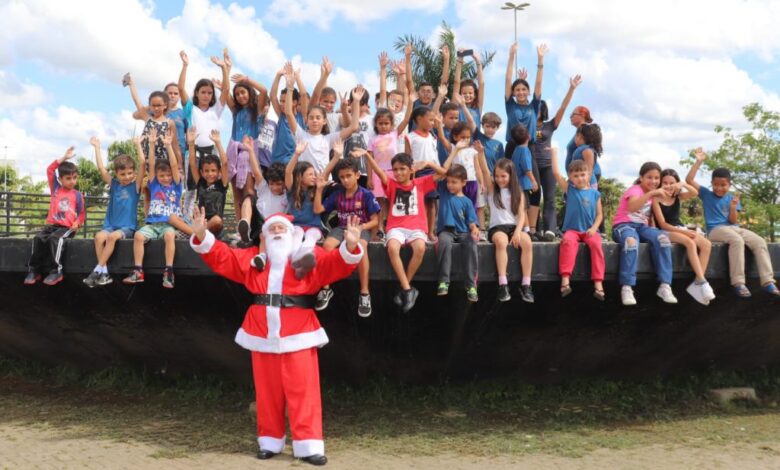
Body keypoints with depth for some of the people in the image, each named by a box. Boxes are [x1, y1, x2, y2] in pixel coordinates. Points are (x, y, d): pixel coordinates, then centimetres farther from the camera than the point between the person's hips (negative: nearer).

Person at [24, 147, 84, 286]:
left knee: (55, 239, -33)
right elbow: (50, 170, 5)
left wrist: (77, 223, -13)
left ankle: (55, 271, -31)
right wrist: (64, 158, 0)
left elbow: (81, 213, 8)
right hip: (51, 224, 3)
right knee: (38, 238, -25)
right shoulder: (55, 188, 12)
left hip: (67, 227, -3)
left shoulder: (77, 195, 6)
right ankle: (34, 270, -19)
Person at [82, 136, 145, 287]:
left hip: (128, 227, -3)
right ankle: (104, 273, -25)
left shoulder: (135, 186, 1)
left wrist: (138, 144, -7)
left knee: (112, 236, -32)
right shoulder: (113, 184, 10)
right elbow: (101, 168, 4)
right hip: (110, 225, 3)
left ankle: (97, 270, -24)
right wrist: (97, 147, 5)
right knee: (99, 237, -26)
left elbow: (142, 164, -9)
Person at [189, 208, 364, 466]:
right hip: (262, 332, 3)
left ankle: (308, 445, 0)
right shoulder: (253, 257, 14)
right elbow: (222, 257, 11)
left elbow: (335, 263, -9)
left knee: (302, 390, -4)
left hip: (297, 332, -3)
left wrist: (350, 247, -30)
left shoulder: (310, 257, 4)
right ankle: (270, 441, 21)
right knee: (267, 391, 10)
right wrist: (202, 236, -4)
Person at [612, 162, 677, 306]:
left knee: (662, 237, -26)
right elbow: (631, 207, -32)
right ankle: (627, 287, -38)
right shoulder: (635, 189, -9)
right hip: (624, 225, -6)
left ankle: (665, 285, -25)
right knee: (631, 241, -42)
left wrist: (652, 228, 5)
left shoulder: (651, 192, 15)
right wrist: (651, 194, -42)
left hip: (642, 226, 6)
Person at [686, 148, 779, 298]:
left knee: (760, 242, -19)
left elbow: (733, 221, 4)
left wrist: (733, 207, -14)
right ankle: (738, 283, -35)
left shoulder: (732, 198, 13)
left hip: (733, 228, 5)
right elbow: (689, 180, -4)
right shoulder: (706, 194, 8)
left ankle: (767, 282, -22)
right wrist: (699, 161, -8)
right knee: (737, 240, -35)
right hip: (715, 229, -5)